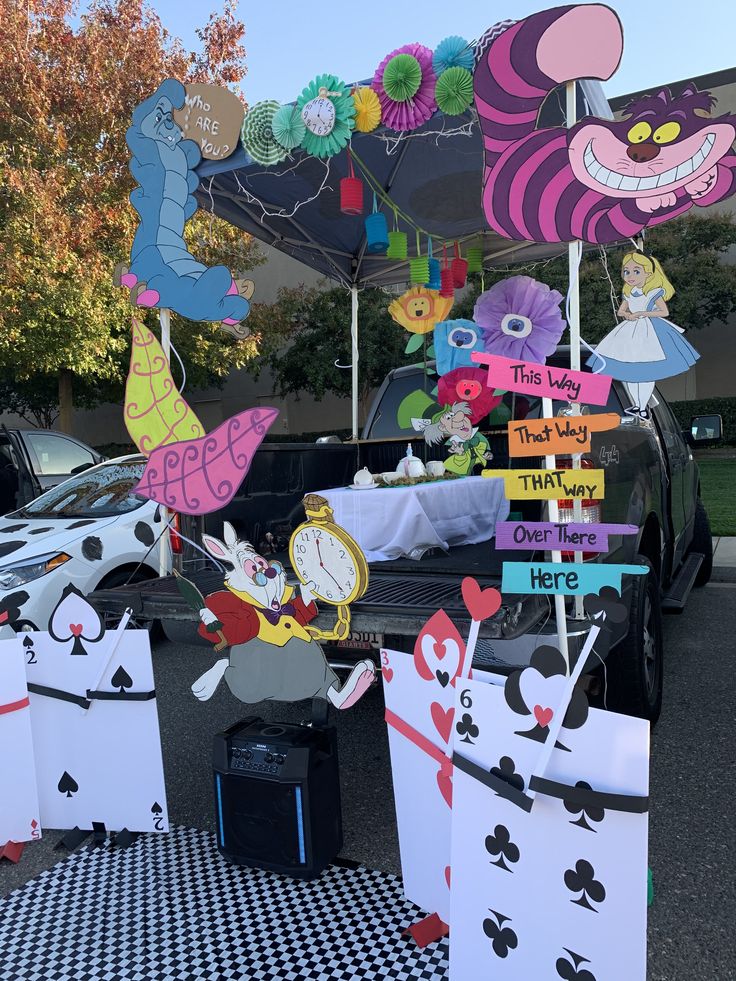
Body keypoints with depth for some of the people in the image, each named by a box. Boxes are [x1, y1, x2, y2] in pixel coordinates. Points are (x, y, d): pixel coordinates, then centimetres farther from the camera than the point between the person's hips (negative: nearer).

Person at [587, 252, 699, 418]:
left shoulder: (654, 292, -9)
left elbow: (664, 312, -13)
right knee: (628, 371, 9)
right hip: (630, 332, 6)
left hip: (649, 331, -6)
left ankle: (643, 406, 8)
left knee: (647, 372, -3)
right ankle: (636, 404, 23)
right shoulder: (629, 294, 7)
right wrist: (627, 314, -7)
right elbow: (620, 311, 17)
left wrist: (641, 313, -20)